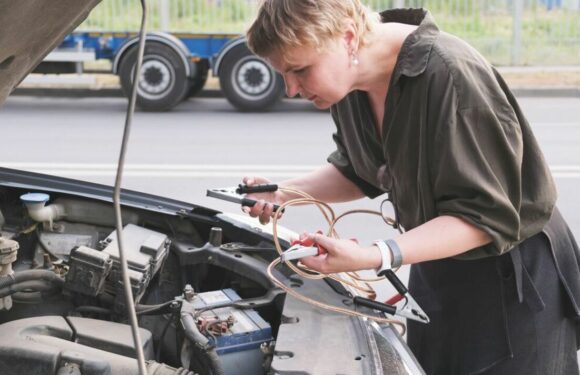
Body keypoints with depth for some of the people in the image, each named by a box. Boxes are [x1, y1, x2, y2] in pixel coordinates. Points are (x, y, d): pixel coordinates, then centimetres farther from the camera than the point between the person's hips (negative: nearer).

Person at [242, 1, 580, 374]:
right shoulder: (351, 79, -7)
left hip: (515, 276, -7)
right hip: (437, 267, 7)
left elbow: (486, 215, -29)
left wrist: (374, 256, -37)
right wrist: (283, 193, -6)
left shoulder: (451, 76, -31)